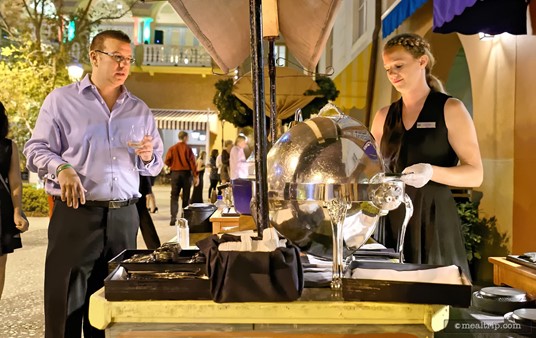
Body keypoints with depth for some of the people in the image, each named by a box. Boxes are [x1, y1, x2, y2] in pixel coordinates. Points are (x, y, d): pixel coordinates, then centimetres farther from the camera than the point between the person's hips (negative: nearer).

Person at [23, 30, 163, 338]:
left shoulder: (140, 110, 14)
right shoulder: (61, 100, 4)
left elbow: (156, 166, 18)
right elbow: (36, 150, 1)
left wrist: (147, 157, -5)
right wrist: (62, 169, -19)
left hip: (124, 216, 4)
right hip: (76, 213, -3)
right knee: (66, 302, 1)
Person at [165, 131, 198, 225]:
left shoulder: (172, 148, 0)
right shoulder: (188, 148, -6)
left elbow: (167, 161, -4)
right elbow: (192, 162, -10)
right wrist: (196, 176, -8)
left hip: (175, 173, 2)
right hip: (186, 173, -1)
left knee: (174, 196, 3)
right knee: (186, 197, 8)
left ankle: (173, 218, -8)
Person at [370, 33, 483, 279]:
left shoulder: (450, 109, -1)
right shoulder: (384, 116, 11)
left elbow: (475, 174, -7)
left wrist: (431, 172, -23)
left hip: (433, 217, -3)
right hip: (391, 219, 4)